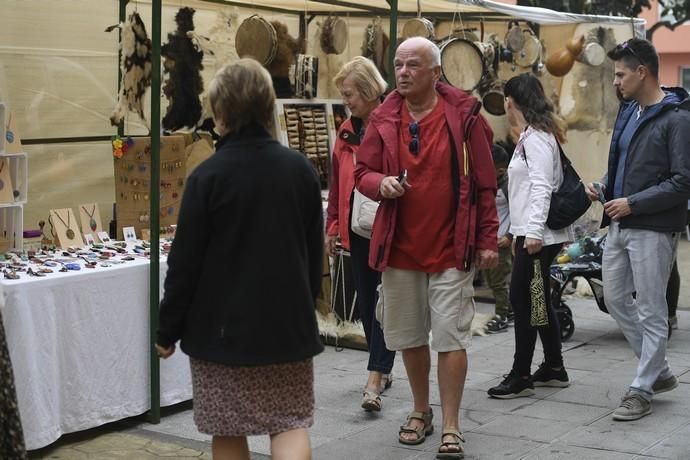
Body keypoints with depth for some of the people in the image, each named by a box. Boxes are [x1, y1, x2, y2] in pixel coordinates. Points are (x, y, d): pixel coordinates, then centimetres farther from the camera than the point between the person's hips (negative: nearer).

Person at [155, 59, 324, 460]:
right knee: (290, 422, 10)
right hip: (289, 323, 3)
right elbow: (315, 252, 9)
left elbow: (185, 263, -9)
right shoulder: (300, 169, 0)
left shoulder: (208, 176, -13)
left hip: (223, 326, -3)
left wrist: (168, 331, 1)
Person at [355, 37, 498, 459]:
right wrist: (380, 183, -15)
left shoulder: (464, 115, -5)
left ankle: (451, 426, 6)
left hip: (451, 249, -3)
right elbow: (363, 172, 9)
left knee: (451, 337, -3)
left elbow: (484, 183, -2)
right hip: (399, 248, 3)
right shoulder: (383, 119, 3)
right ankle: (421, 411, 31)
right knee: (409, 337, 13)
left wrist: (487, 241, -3)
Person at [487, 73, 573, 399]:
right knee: (536, 300, 13)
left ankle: (521, 375, -1)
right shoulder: (531, 136, 18)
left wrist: (533, 231, -25)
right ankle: (553, 368, 22)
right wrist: (519, 231, 24)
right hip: (531, 233, 10)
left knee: (523, 300, -6)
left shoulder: (536, 138, -13)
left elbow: (541, 187, -21)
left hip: (538, 236, -10)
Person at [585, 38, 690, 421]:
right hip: (619, 225, 9)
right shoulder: (628, 110, 12)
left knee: (651, 311, 1)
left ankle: (642, 390, 11)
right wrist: (603, 185, 5)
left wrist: (632, 203, -19)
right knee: (615, 299, 14)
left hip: (652, 229, -9)